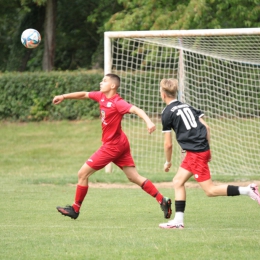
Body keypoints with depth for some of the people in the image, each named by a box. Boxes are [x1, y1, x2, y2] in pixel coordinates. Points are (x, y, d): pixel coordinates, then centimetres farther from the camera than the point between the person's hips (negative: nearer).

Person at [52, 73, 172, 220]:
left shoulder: (117, 102, -19)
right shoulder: (101, 96, 6)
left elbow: (136, 110, -31)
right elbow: (84, 95, 20)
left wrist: (148, 121, -47)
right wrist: (64, 97, 20)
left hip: (112, 146, -9)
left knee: (83, 174, 0)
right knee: (134, 177, 8)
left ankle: (75, 209, 11)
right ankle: (162, 200, 4)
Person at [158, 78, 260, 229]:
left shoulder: (167, 113, -5)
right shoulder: (187, 106, 16)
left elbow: (168, 144, -3)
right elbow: (206, 127, 12)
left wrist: (168, 162, 13)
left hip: (195, 153, -9)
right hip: (203, 149, 9)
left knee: (210, 190, -5)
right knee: (178, 181, 12)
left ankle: (248, 191, -14)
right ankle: (179, 220, 8)